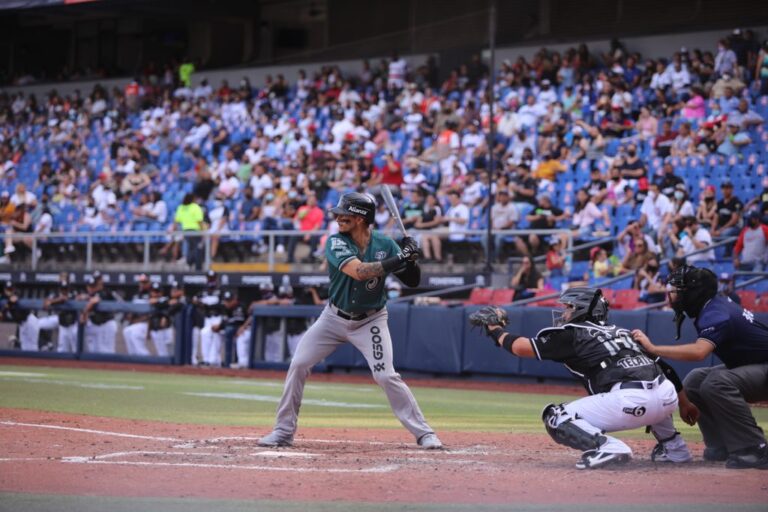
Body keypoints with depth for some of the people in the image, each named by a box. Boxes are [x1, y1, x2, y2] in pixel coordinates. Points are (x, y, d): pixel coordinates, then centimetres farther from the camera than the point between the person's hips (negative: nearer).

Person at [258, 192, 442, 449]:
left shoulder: (385, 244, -11)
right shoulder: (336, 242, -17)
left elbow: (412, 281, -7)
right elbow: (359, 271, -34)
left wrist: (411, 259, -27)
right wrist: (399, 259, -39)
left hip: (370, 321, -1)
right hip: (335, 318, 1)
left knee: (386, 375, -15)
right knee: (298, 365, -4)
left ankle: (424, 433, -7)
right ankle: (283, 431, 8)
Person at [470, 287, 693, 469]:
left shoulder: (573, 333, 12)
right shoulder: (621, 332, 29)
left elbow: (522, 347, 10)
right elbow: (665, 368, 27)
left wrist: (495, 329, 27)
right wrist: (686, 404, 33)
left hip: (630, 401, -6)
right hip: (668, 396, 6)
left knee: (556, 418, 7)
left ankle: (606, 446, -17)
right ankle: (673, 446, 29)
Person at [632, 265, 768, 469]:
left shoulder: (715, 314, -25)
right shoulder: (715, 304, 4)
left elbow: (699, 351, -42)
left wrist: (652, 348, -39)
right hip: (750, 368, 10)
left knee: (717, 382, -32)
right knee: (694, 381, 6)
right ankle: (722, 448, 10)